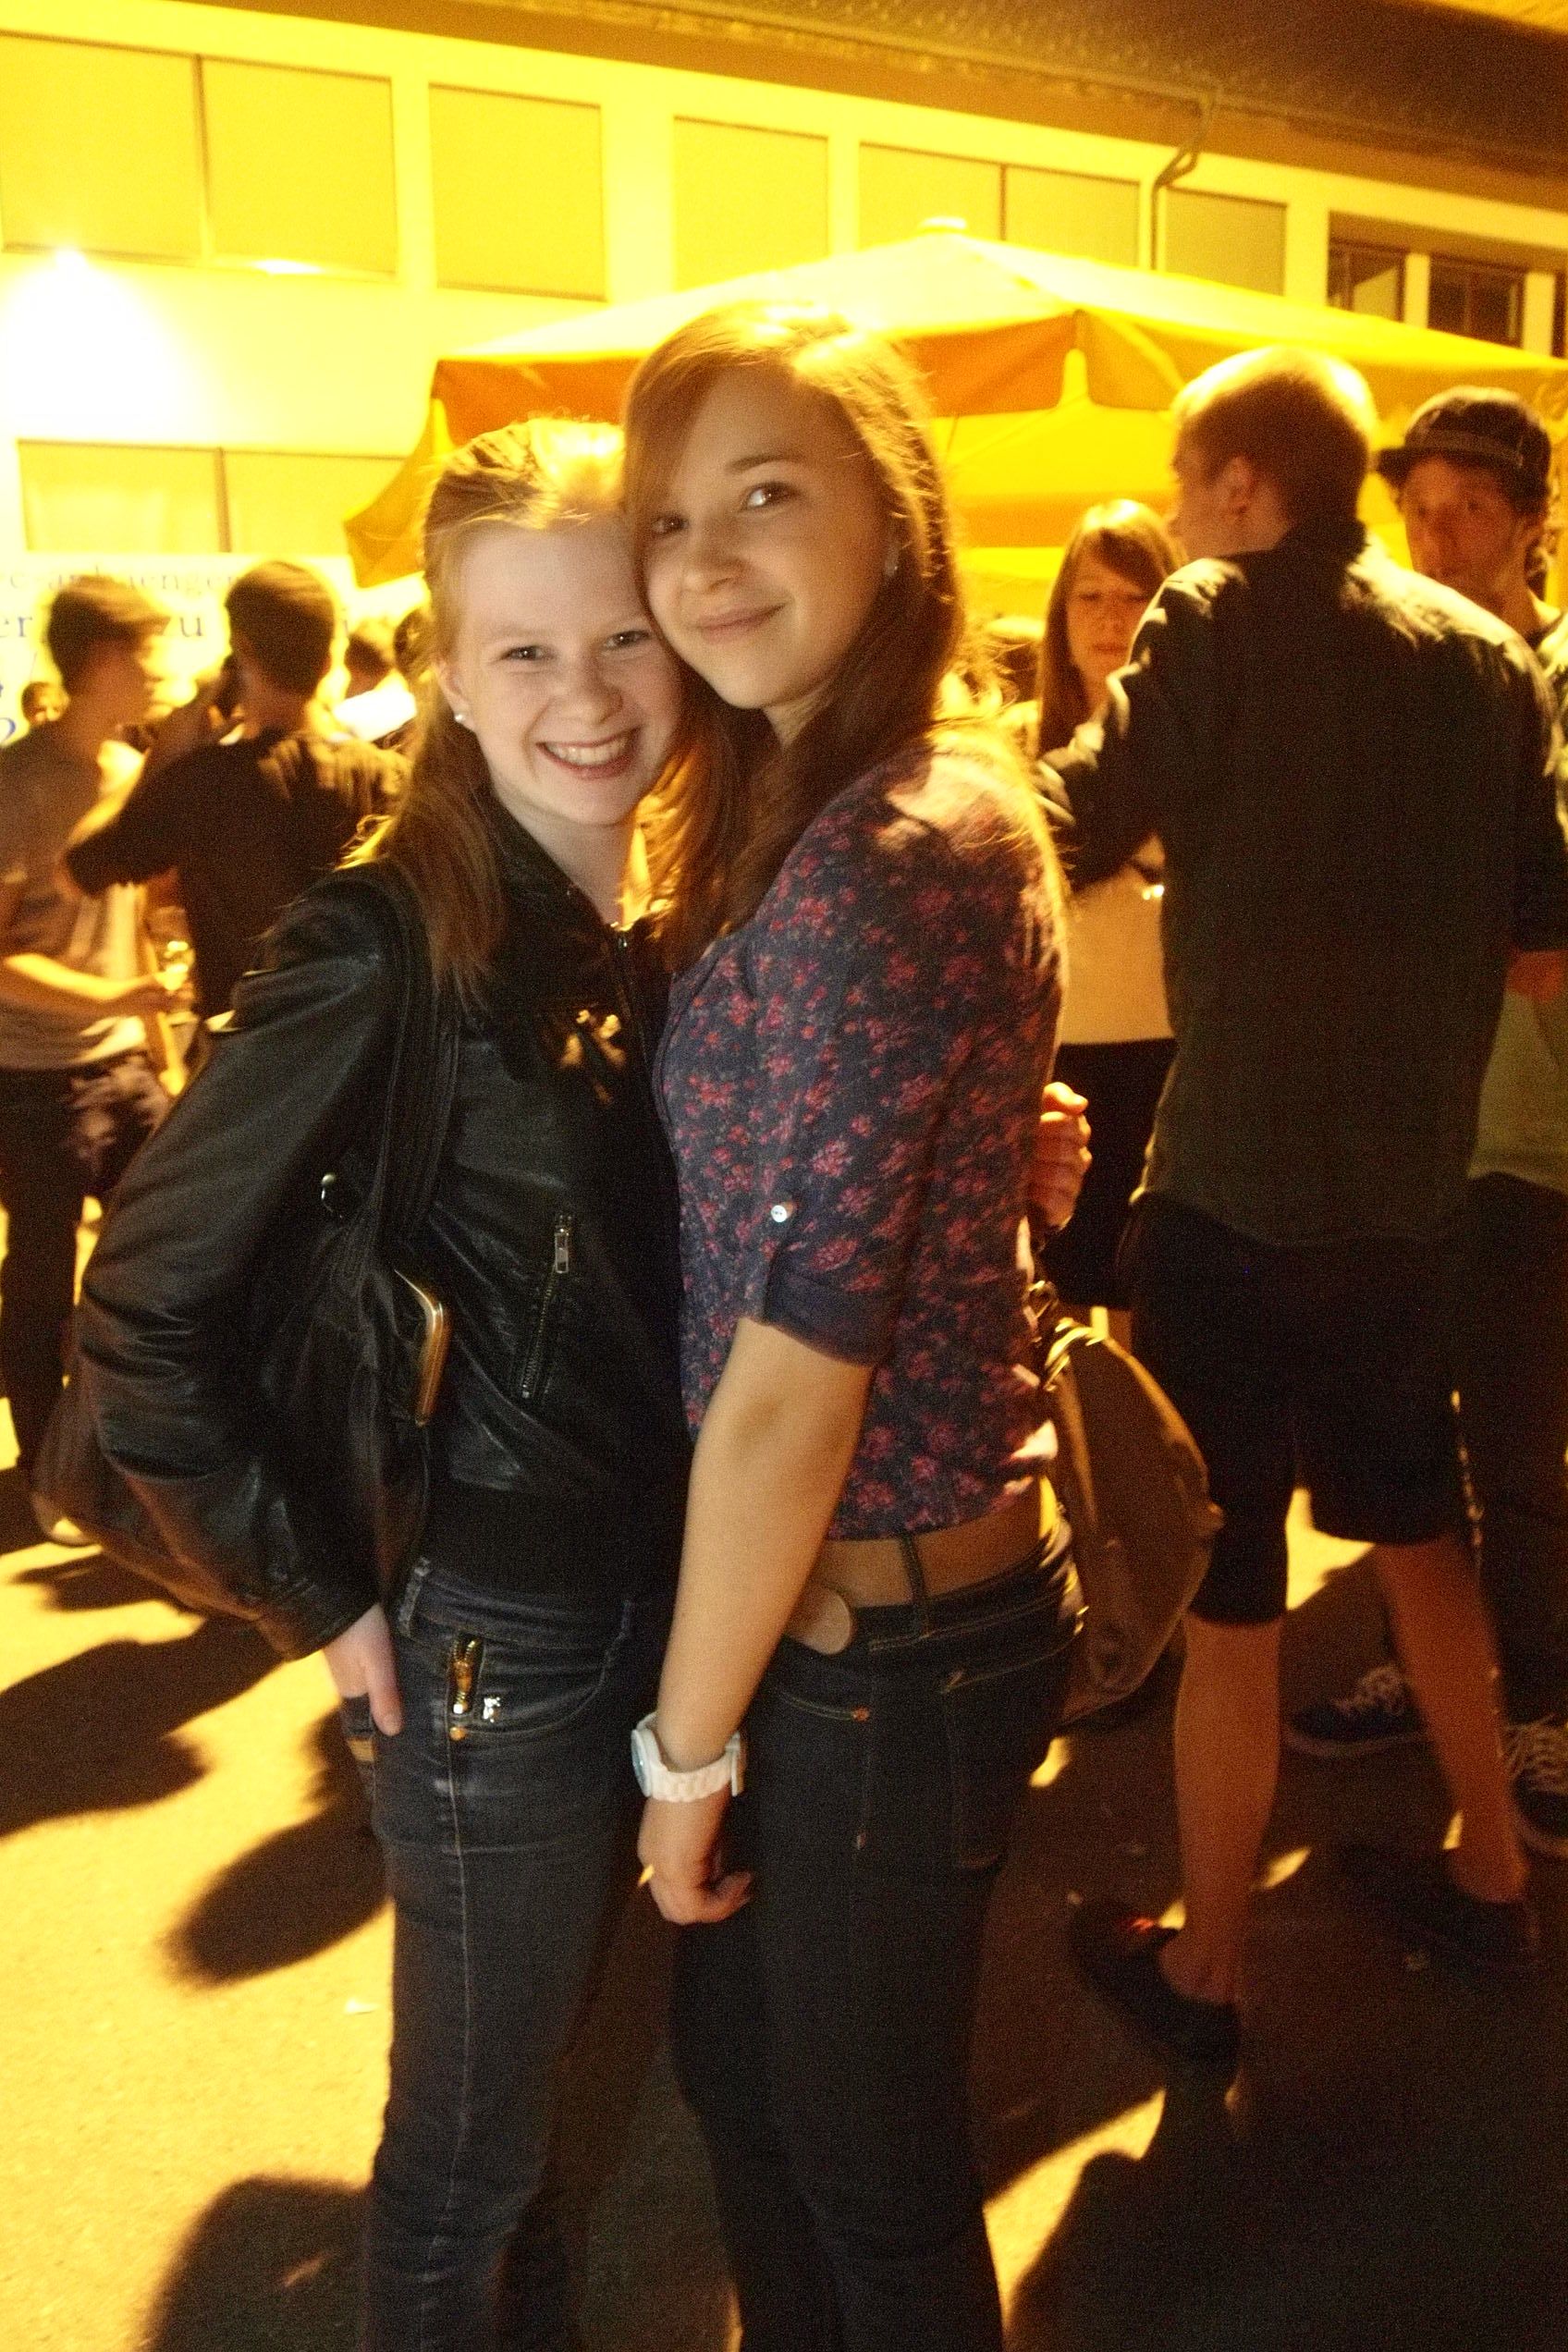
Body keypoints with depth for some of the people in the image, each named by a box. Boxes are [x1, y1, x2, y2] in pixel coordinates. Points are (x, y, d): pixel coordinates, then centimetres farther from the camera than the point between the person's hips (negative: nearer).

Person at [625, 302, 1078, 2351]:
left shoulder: (886, 860, -24)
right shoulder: (824, 812, 7)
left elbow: (797, 1375, -23)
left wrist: (690, 1743, -11)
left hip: (879, 1633, -9)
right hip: (878, 1584, 9)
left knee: (871, 2171, 16)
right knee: (737, 2071, 27)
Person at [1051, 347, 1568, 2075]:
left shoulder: (1224, 625, -9)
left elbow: (1072, 834, -18)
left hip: (1237, 1185, -6)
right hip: (1412, 1178, 6)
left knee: (1222, 1588, 5)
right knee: (1416, 1528, 24)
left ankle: (1204, 1966, 21)